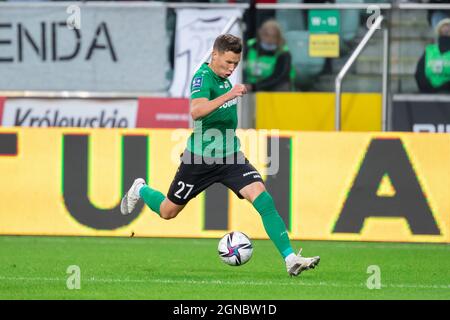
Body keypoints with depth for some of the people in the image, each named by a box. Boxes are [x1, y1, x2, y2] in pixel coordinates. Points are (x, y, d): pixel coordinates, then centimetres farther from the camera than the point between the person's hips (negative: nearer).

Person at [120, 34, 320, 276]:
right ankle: (140, 190, 47)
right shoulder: (203, 77, -20)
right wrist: (228, 95, -49)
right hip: (200, 157, -6)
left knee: (263, 199, -16)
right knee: (167, 212, 13)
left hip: (229, 156, 6)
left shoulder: (223, 76, 6)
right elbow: (196, 112, -40)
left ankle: (290, 259, -20)